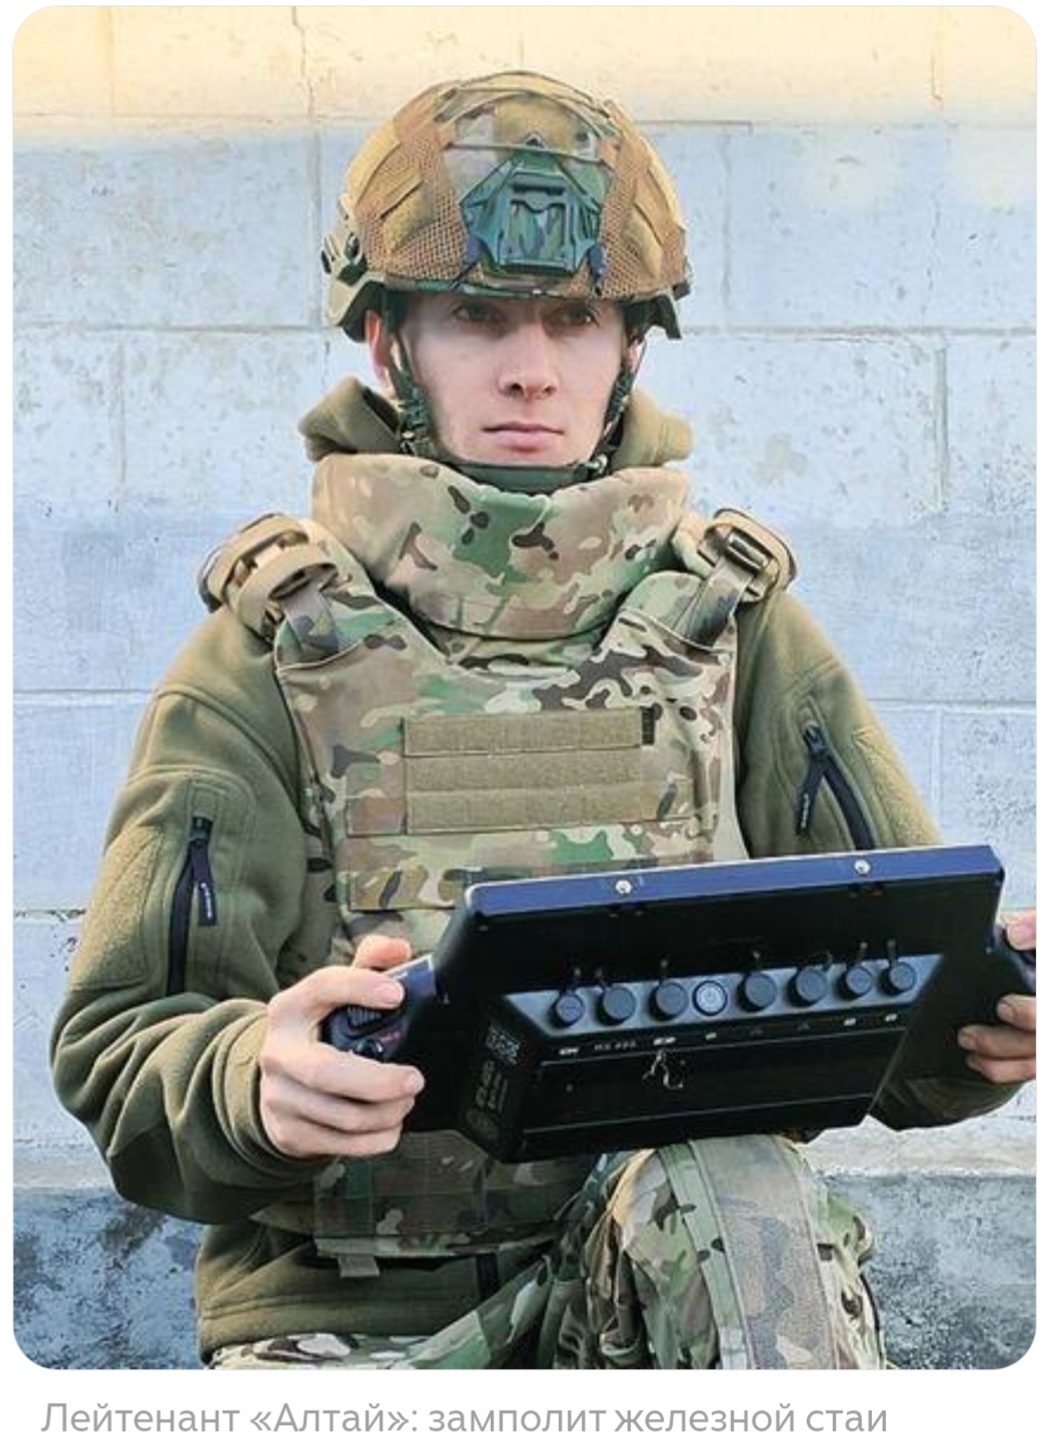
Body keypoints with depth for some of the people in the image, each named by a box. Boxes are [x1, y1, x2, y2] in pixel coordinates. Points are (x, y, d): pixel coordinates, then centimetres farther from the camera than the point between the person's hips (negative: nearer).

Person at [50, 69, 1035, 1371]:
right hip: (344, 1302, -2)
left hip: (669, 1264, 3)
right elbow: (118, 1048, -1)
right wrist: (258, 1080, -25)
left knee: (738, 1201, -32)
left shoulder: (734, 626, 11)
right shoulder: (271, 652, 5)